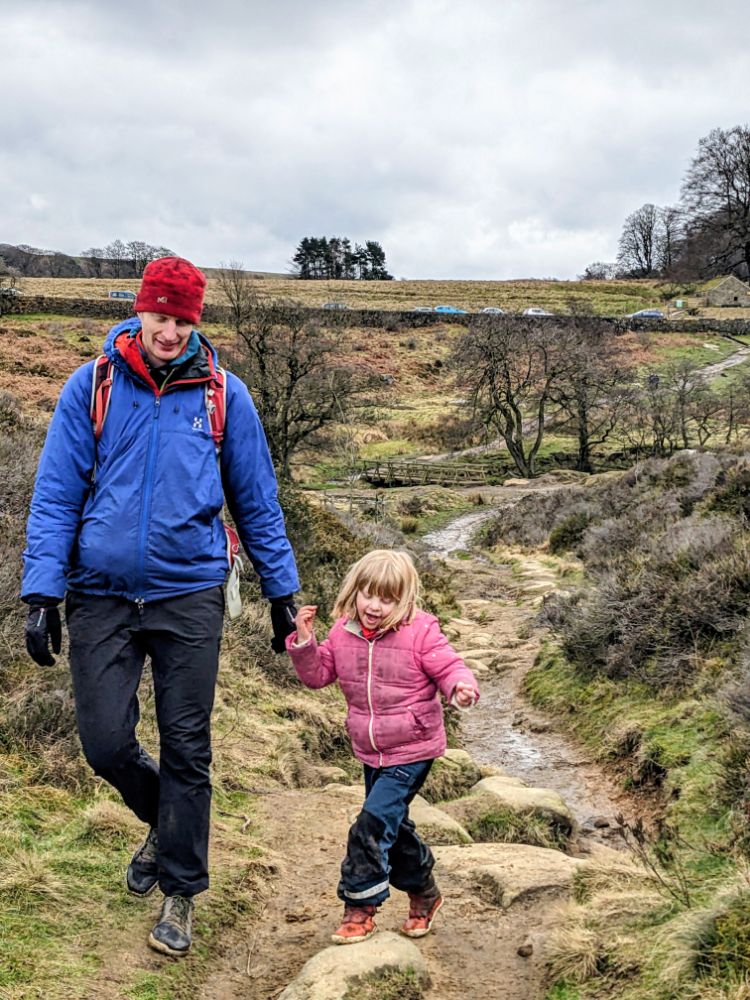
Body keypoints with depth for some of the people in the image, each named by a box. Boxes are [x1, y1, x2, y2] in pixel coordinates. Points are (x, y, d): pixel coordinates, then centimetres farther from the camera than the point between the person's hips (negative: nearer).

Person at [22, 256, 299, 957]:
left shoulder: (223, 395, 1)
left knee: (186, 750, 4)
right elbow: (55, 497, -1)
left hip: (189, 595, 0)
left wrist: (281, 594, 9)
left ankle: (179, 893, 22)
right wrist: (41, 595, -9)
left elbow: (256, 501, 7)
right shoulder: (91, 387, 0)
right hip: (101, 596, 1)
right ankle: (168, 821, 35)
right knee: (105, 744, 2)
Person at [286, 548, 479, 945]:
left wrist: (461, 687, -36)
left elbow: (449, 667, -14)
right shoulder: (343, 633, 0)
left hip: (411, 752, -6)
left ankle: (360, 908, 3)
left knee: (373, 825, -14)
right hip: (371, 752, 7)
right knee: (392, 826, 20)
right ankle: (424, 893, 42)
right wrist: (303, 639, -10)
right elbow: (318, 674, 6)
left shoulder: (420, 633, -15)